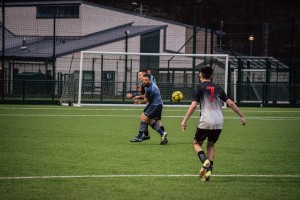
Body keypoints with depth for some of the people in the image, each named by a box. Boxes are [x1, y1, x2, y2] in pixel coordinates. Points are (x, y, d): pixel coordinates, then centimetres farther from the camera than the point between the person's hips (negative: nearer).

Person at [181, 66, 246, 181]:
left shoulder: (200, 87, 0)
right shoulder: (217, 88, 13)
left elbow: (194, 105, -8)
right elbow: (230, 103, 10)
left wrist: (185, 120, -6)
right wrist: (242, 116, 17)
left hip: (206, 122, -4)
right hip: (219, 122, 4)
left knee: (197, 143, 14)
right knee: (210, 145, 20)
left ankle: (205, 161, -15)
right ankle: (209, 170, 6)